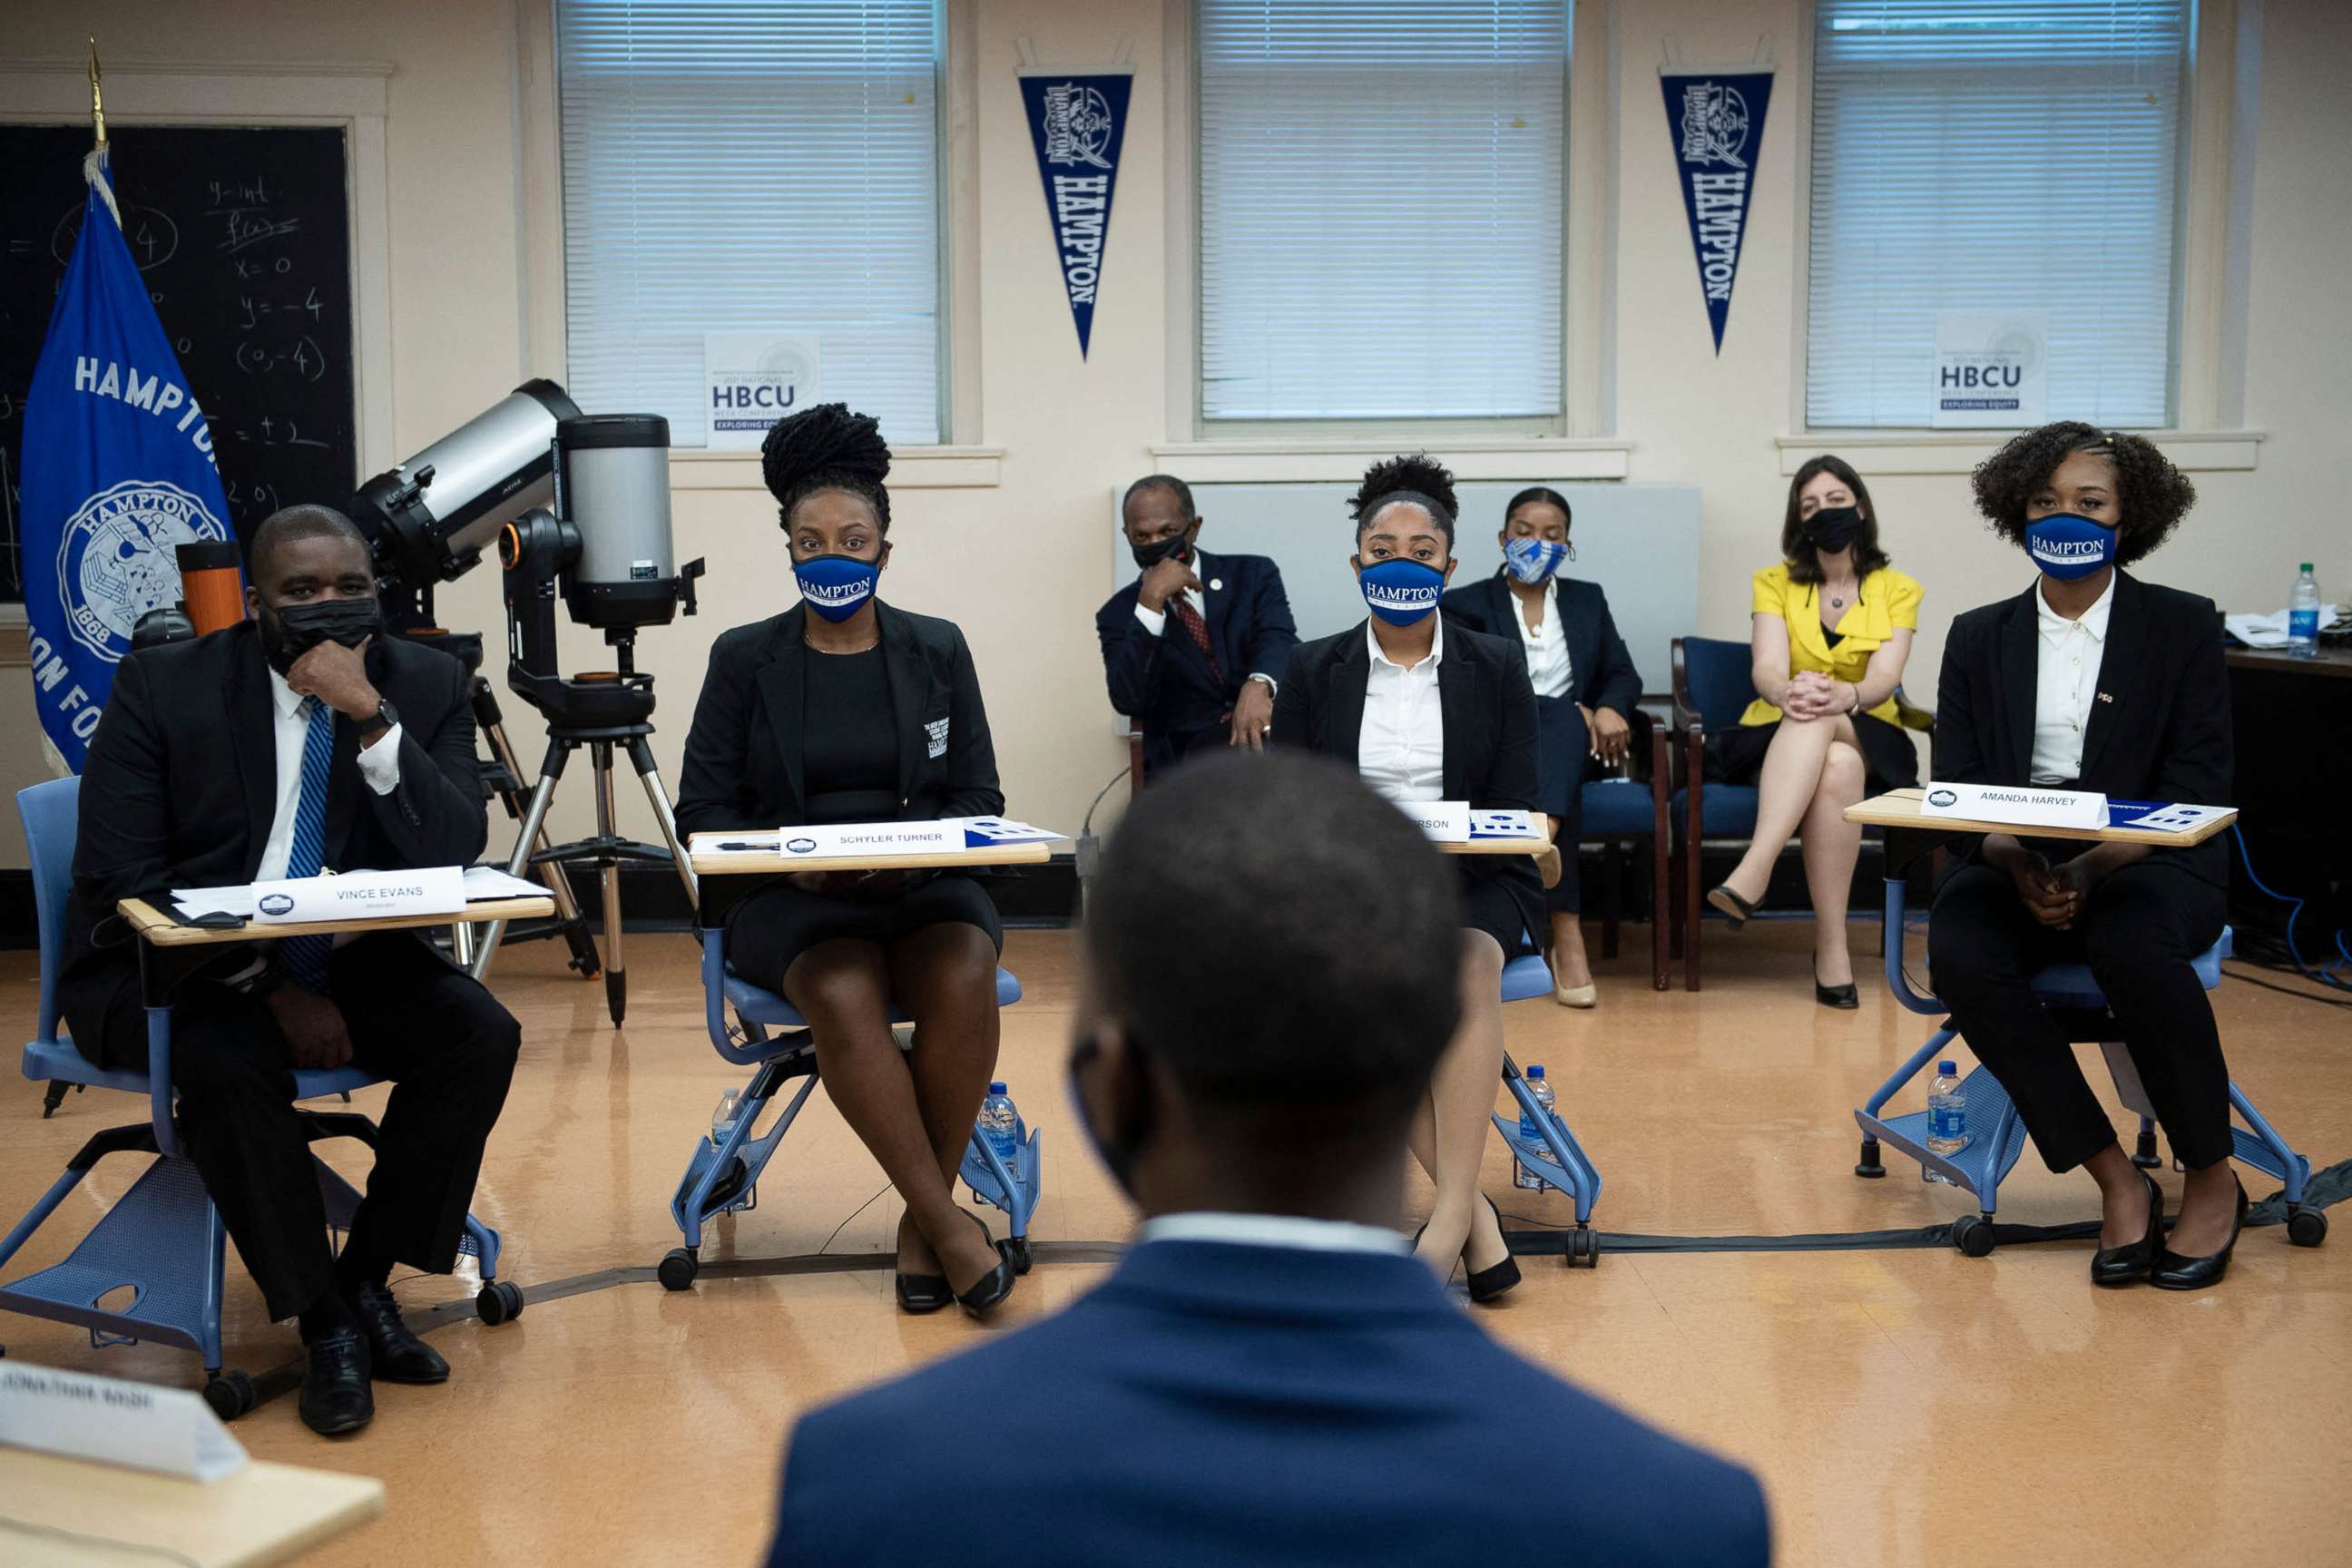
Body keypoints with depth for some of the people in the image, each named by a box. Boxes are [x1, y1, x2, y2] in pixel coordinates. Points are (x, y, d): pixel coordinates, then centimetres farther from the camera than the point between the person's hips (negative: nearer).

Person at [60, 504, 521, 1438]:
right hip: (177, 967, -3)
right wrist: (271, 990, -21)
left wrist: (371, 717, -27)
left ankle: (367, 1281, -5)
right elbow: (119, 881, -13)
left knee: (481, 1036, -21)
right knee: (225, 1062, -34)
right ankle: (323, 1324, -15)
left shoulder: (426, 685, -3)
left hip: (348, 961, 3)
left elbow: (454, 854, -15)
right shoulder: (163, 685, -9)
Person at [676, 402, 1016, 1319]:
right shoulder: (744, 659, 7)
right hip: (793, 900, -1)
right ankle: (950, 1225, -25)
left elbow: (979, 797, 7)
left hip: (926, 888, 1)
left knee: (961, 977, -33)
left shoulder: (938, 652, 10)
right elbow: (703, 808, 4)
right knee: (844, 994, -34)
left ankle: (921, 1222, -17)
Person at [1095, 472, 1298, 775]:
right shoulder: (1119, 613, 10)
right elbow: (1129, 702, -7)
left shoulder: (1253, 575, 12)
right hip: (1184, 763, -1)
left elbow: (1280, 640, -7)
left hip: (1266, 731, 1)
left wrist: (1259, 685, -31)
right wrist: (1152, 600, -13)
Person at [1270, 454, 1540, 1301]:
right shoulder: (1314, 669, 10)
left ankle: (1447, 1221, -40)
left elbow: (1514, 814, 4)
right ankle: (1471, 1209, -29)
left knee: (1471, 963, -35)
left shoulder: (1496, 668, 9)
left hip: (1472, 882, 0)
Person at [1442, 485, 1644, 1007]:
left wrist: (1610, 709, -10)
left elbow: (1623, 674, 17)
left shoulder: (1587, 600, 23)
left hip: (1573, 744, 3)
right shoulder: (1465, 604, 9)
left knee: (1560, 719, -36)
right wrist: (1573, 709, -15)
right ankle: (1565, 932, -53)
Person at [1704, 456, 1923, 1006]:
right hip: (1779, 740, 0)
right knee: (1836, 765, -37)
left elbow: (1884, 679, -11)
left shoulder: (1897, 590, 6)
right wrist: (1788, 692, -36)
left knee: (1839, 763, -38)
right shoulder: (1775, 583, 7)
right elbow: (1767, 670, -10)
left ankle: (1753, 872, -49)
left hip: (1868, 740, 0)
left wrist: (1844, 695, -36)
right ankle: (1832, 946, -42)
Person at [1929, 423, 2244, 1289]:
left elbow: (2196, 788, -3)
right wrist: (2017, 862, -18)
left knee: (2130, 944, -38)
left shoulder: (2183, 625, 5)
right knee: (1960, 952, -32)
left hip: (2148, 863, -2)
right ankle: (2116, 1180, -19)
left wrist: (2094, 865, -21)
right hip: (2013, 862, 3)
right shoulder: (1979, 637, 13)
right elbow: (1957, 786, 5)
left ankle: (2212, 1180, -13)